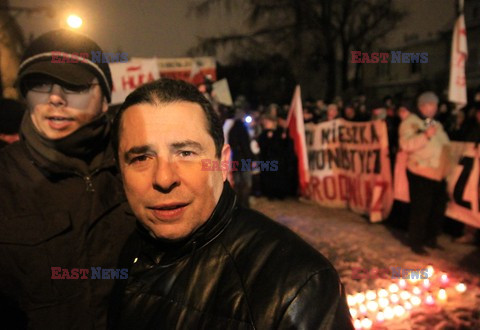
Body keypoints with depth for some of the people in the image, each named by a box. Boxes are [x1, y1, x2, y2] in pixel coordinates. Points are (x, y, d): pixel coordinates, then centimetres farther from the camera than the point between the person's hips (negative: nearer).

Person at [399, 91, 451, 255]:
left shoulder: (437, 124, 18)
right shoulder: (410, 122, -8)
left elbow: (444, 145, 30)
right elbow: (406, 145, -23)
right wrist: (426, 135, -31)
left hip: (439, 174, 8)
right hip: (421, 174, -8)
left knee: (438, 209, 12)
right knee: (420, 210, -5)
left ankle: (430, 239, 28)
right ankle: (416, 243, 8)